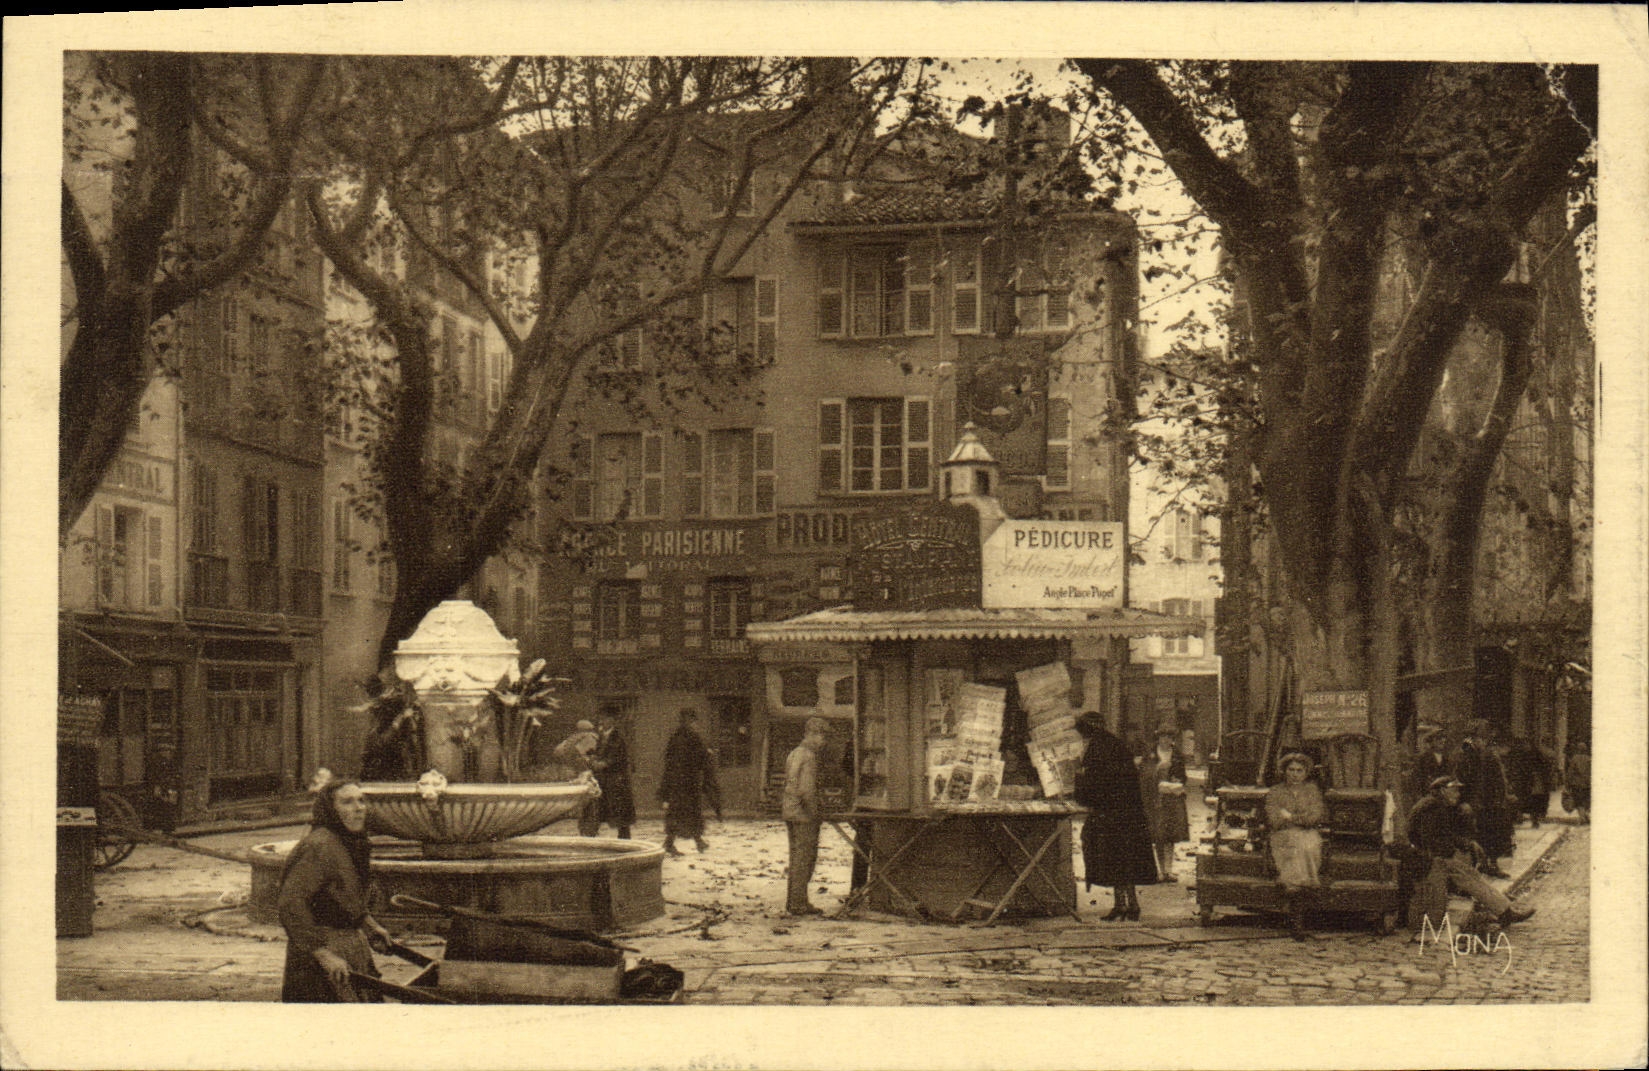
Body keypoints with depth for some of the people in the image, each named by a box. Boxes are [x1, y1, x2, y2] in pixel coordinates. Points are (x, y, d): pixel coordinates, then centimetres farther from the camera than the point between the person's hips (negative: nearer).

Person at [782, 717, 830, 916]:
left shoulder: (793, 753, 15)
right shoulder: (809, 756, -15)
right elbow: (806, 789, -23)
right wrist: (813, 812, -14)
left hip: (789, 812, 9)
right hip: (804, 814, -9)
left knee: (796, 857, 14)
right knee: (805, 857, -4)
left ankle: (793, 902, 18)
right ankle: (798, 903, -3)